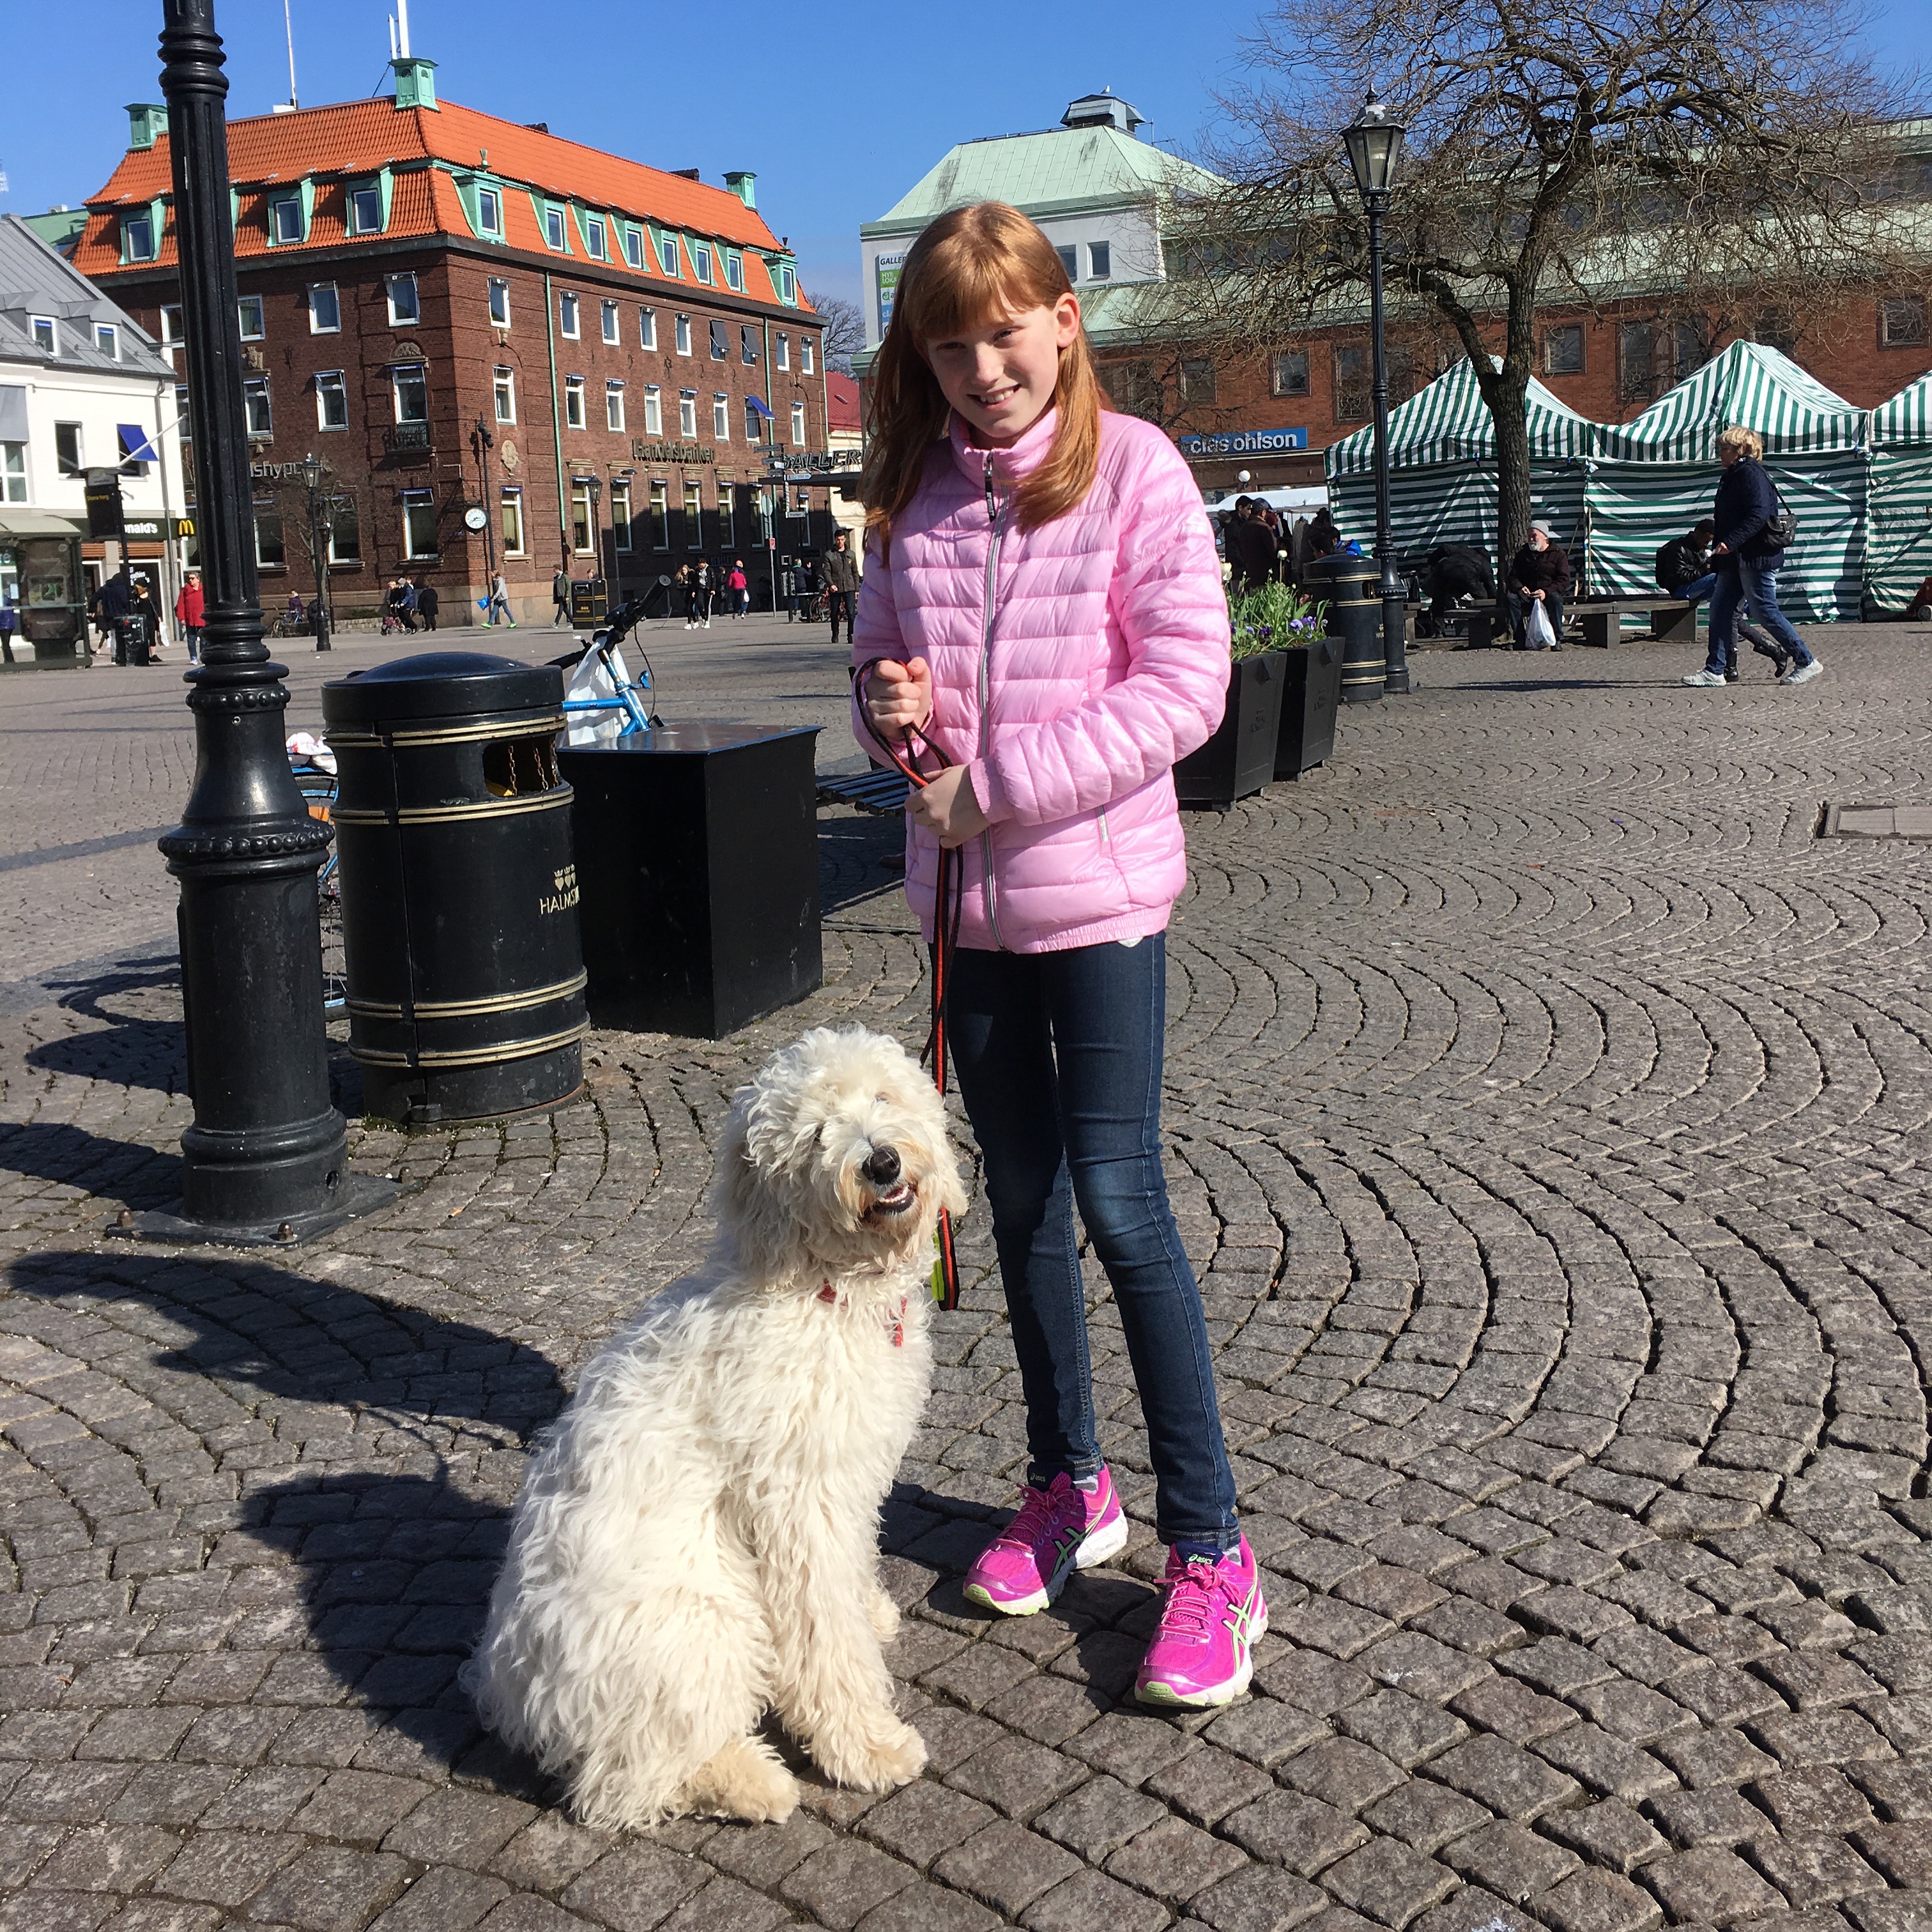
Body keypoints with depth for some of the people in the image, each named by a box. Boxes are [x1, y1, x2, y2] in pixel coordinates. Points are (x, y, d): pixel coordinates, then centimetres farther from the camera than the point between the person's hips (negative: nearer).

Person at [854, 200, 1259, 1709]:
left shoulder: (1131, 466, -8)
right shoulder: (916, 489, 8)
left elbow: (1185, 683, -15)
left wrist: (999, 782, -18)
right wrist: (893, 712, -7)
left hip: (1099, 888, -5)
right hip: (967, 891, 6)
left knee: (1120, 1203, -6)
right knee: (1023, 1201, 14)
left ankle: (1210, 1552, 7)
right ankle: (1069, 1488, 31)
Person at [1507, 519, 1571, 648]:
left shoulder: (1558, 554, 3)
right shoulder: (1523, 554, 15)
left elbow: (1564, 580, -6)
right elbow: (1513, 576, 12)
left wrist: (1546, 592, -22)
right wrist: (1520, 588, -12)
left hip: (1550, 593, -3)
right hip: (1528, 594, 3)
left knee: (1555, 598, -38)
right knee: (1512, 598, -28)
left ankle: (1557, 640, -28)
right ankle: (1521, 640, -27)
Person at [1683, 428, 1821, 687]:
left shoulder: (1752, 474, -12)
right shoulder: (1733, 476, 19)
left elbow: (1759, 514, -24)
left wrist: (1731, 542, -30)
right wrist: (1718, 556, 20)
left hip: (1757, 557, -10)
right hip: (1737, 559, 10)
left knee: (1764, 611, -8)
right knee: (1720, 608, 5)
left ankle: (1807, 663, 0)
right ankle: (1716, 670, 7)